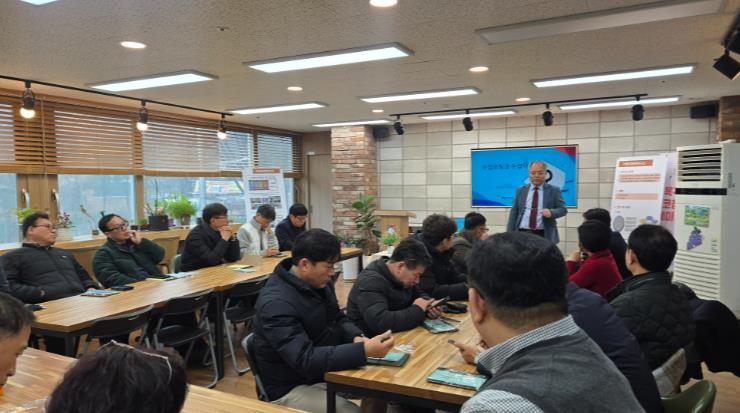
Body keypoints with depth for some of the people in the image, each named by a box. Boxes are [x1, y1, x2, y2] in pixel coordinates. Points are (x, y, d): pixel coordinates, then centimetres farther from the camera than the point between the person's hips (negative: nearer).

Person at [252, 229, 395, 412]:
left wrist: (356, 337, -12)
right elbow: (304, 360, -34)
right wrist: (363, 351, -39)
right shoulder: (276, 303, -29)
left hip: (325, 370, 8)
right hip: (293, 387, -8)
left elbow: (338, 319, 10)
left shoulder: (319, 283, -1)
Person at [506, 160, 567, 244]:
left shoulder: (554, 190, 7)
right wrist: (510, 235, 3)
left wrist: (551, 212, -20)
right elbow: (513, 213, 10)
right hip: (523, 233, 1)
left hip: (545, 235, -1)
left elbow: (563, 209, 3)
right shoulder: (520, 190, 12)